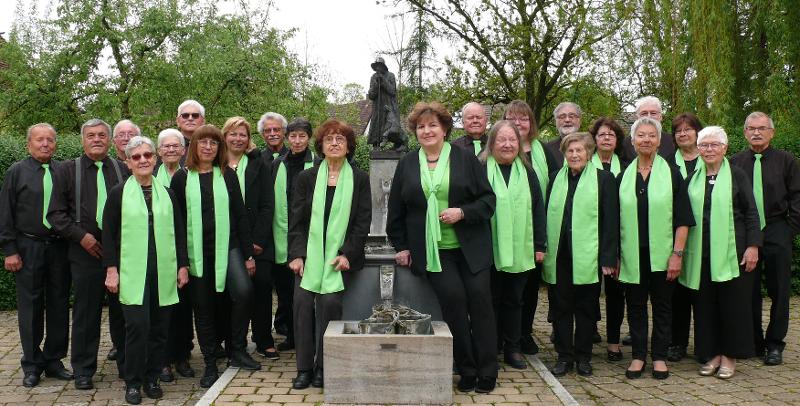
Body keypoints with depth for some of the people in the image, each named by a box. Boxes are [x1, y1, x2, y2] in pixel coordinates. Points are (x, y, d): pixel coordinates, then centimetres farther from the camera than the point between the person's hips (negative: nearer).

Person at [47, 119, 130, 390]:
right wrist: (81, 236, -9)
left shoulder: (123, 170, 8)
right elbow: (56, 213, 1)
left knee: (122, 310, 8)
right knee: (86, 312, 5)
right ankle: (83, 370, 17)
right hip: (86, 251, -1)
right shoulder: (68, 170, 5)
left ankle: (126, 363, 21)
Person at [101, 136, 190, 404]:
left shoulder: (167, 194, 11)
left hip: (163, 272, 3)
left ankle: (152, 378, 19)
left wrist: (182, 266, 8)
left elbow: (179, 231, 13)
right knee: (137, 325, -9)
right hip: (132, 273, -3)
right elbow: (109, 234, 2)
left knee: (160, 327, 5)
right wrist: (111, 269, -4)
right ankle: (133, 382, 5)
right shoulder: (118, 193, 3)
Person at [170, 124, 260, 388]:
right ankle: (210, 364, 18)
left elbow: (240, 215, 5)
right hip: (196, 251, 0)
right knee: (204, 307, 5)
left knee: (243, 290, -21)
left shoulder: (227, 175, 6)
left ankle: (237, 349, -3)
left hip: (227, 246, 0)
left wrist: (248, 254, 1)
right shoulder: (182, 178, 4)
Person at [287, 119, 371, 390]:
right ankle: (304, 368, 0)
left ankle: (323, 367, -5)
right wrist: (296, 254, -5)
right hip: (310, 254, 2)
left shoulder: (359, 179, 5)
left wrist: (347, 254, -9)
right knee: (303, 302, -12)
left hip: (341, 255, -2)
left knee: (330, 301, -19)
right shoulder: (306, 178, 10)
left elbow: (363, 222, 1)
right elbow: (296, 220, 6)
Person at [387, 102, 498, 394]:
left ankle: (487, 372, 7)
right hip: (431, 250, 0)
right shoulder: (407, 164, 9)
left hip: (470, 247, 0)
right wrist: (401, 247, 6)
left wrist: (463, 213, -14)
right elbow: (396, 210, 11)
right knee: (452, 297, -15)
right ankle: (466, 370, 0)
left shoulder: (466, 159, 4)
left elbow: (488, 199, 2)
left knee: (479, 298, -5)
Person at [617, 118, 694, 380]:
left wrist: (677, 254, -11)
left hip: (661, 254, -2)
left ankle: (659, 357, 16)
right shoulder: (623, 177, 7)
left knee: (662, 305, 6)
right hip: (632, 255, 2)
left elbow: (682, 219, -4)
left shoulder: (671, 174, 0)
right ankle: (638, 356, 17)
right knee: (635, 306, 7)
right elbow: (616, 220, 8)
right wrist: (614, 256, 4)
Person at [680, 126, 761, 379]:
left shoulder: (736, 175, 1)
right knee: (705, 303, 7)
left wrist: (753, 246, -9)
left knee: (732, 302, 2)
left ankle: (729, 356, 13)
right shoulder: (693, 178, 10)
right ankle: (712, 353, 17)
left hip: (731, 251, -3)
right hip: (701, 252, 3)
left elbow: (751, 213, -2)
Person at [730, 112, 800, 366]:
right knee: (749, 290, 5)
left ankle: (775, 344, 14)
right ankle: (753, 342, 17)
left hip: (776, 233, -1)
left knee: (779, 290, 4)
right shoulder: (735, 163, 5)